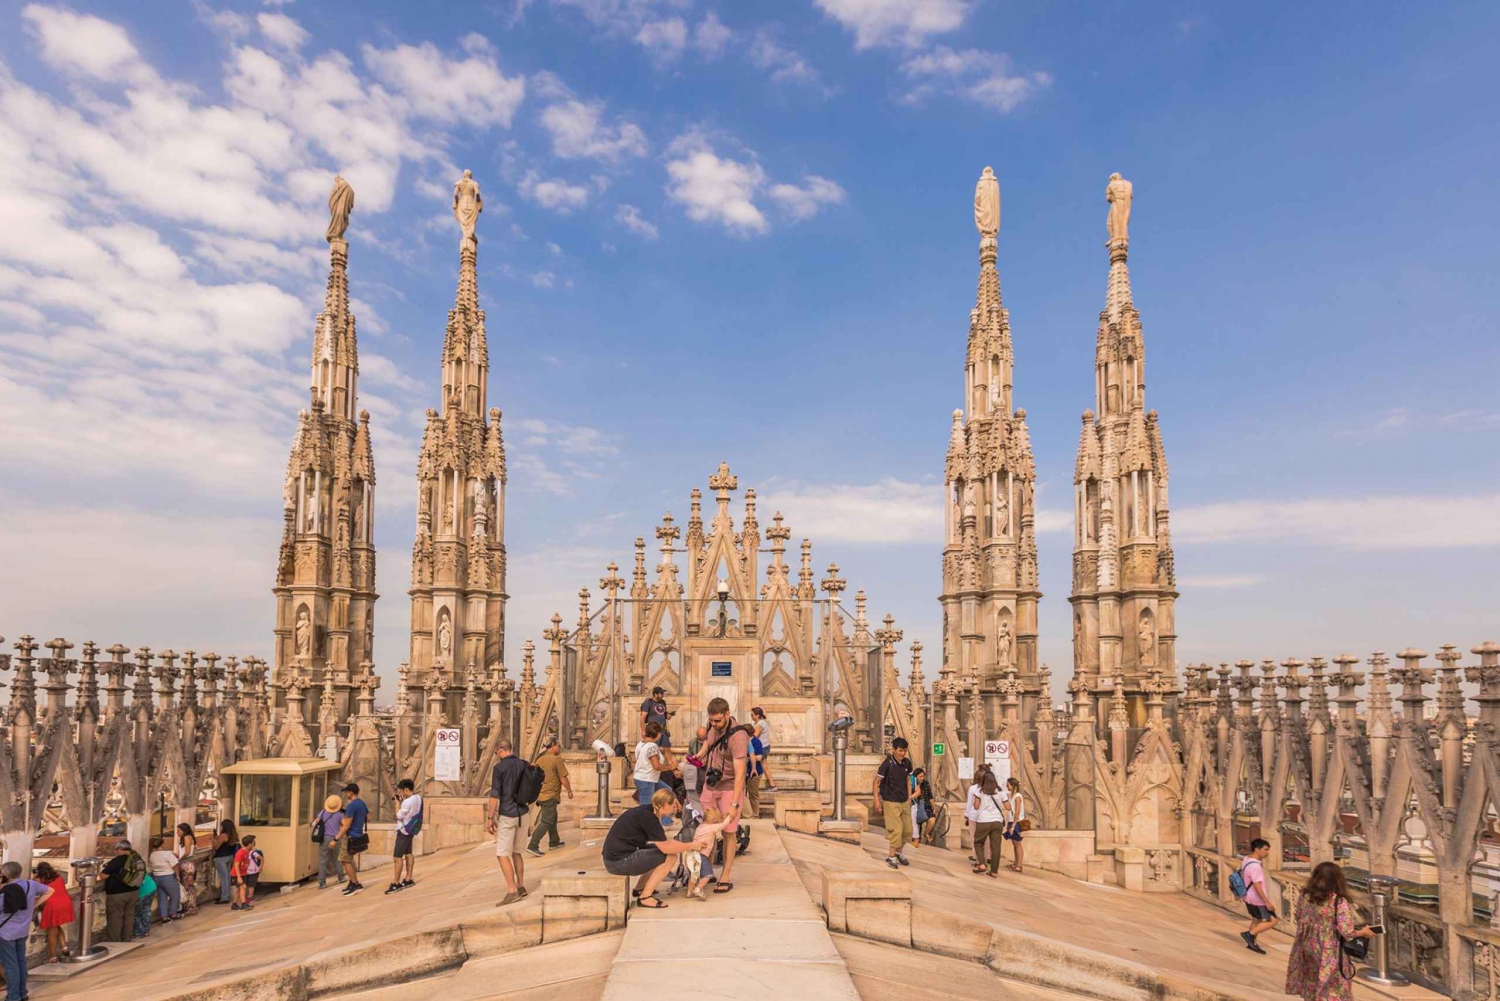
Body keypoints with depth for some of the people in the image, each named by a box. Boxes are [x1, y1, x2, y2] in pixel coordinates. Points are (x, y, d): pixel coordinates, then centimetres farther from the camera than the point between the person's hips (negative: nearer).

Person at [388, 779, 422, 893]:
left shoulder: (408, 802, -26)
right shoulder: (418, 798, 3)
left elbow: (399, 816, -17)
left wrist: (398, 802, -9)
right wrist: (402, 801, 1)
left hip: (404, 831, -10)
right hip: (411, 830, 10)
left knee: (398, 857, -6)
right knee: (408, 854, 16)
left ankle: (396, 883, -5)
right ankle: (409, 879, 23)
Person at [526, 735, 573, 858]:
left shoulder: (540, 759, 6)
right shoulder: (557, 759, -15)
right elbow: (563, 779, -13)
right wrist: (569, 791, 2)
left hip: (540, 793, 8)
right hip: (550, 795, -8)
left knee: (552, 818, 23)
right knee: (546, 822, -5)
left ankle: (554, 841, 35)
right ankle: (532, 846, -12)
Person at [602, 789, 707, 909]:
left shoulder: (647, 811, 10)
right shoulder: (647, 816, -17)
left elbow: (664, 842, 17)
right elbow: (666, 848, -18)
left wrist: (688, 846, 11)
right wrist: (691, 846, -6)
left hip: (616, 856, 10)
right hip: (619, 862, -10)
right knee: (670, 857, -10)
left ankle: (639, 889, 23)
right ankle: (644, 897, -6)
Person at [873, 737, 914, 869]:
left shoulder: (907, 763, -1)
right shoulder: (887, 764, -17)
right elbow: (877, 782, -11)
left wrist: (909, 796, 11)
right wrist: (877, 801, -13)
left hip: (904, 801, 6)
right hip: (891, 802, -6)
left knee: (908, 829, 9)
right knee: (896, 829, -9)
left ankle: (899, 852, 31)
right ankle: (891, 857, 7)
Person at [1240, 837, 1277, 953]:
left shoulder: (1246, 859, 1)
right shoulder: (1255, 866, -29)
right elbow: (1257, 886, -28)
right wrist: (1267, 902, -22)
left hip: (1249, 897, 10)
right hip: (1257, 899, -10)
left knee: (1256, 920, 23)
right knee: (1272, 921, 0)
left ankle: (1252, 943, 32)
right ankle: (1249, 934, 4)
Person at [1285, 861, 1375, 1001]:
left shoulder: (1304, 897, -2)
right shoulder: (1339, 902, -18)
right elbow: (1346, 932, -18)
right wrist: (1364, 932, 0)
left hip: (1308, 949, 5)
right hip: (1329, 955, -5)